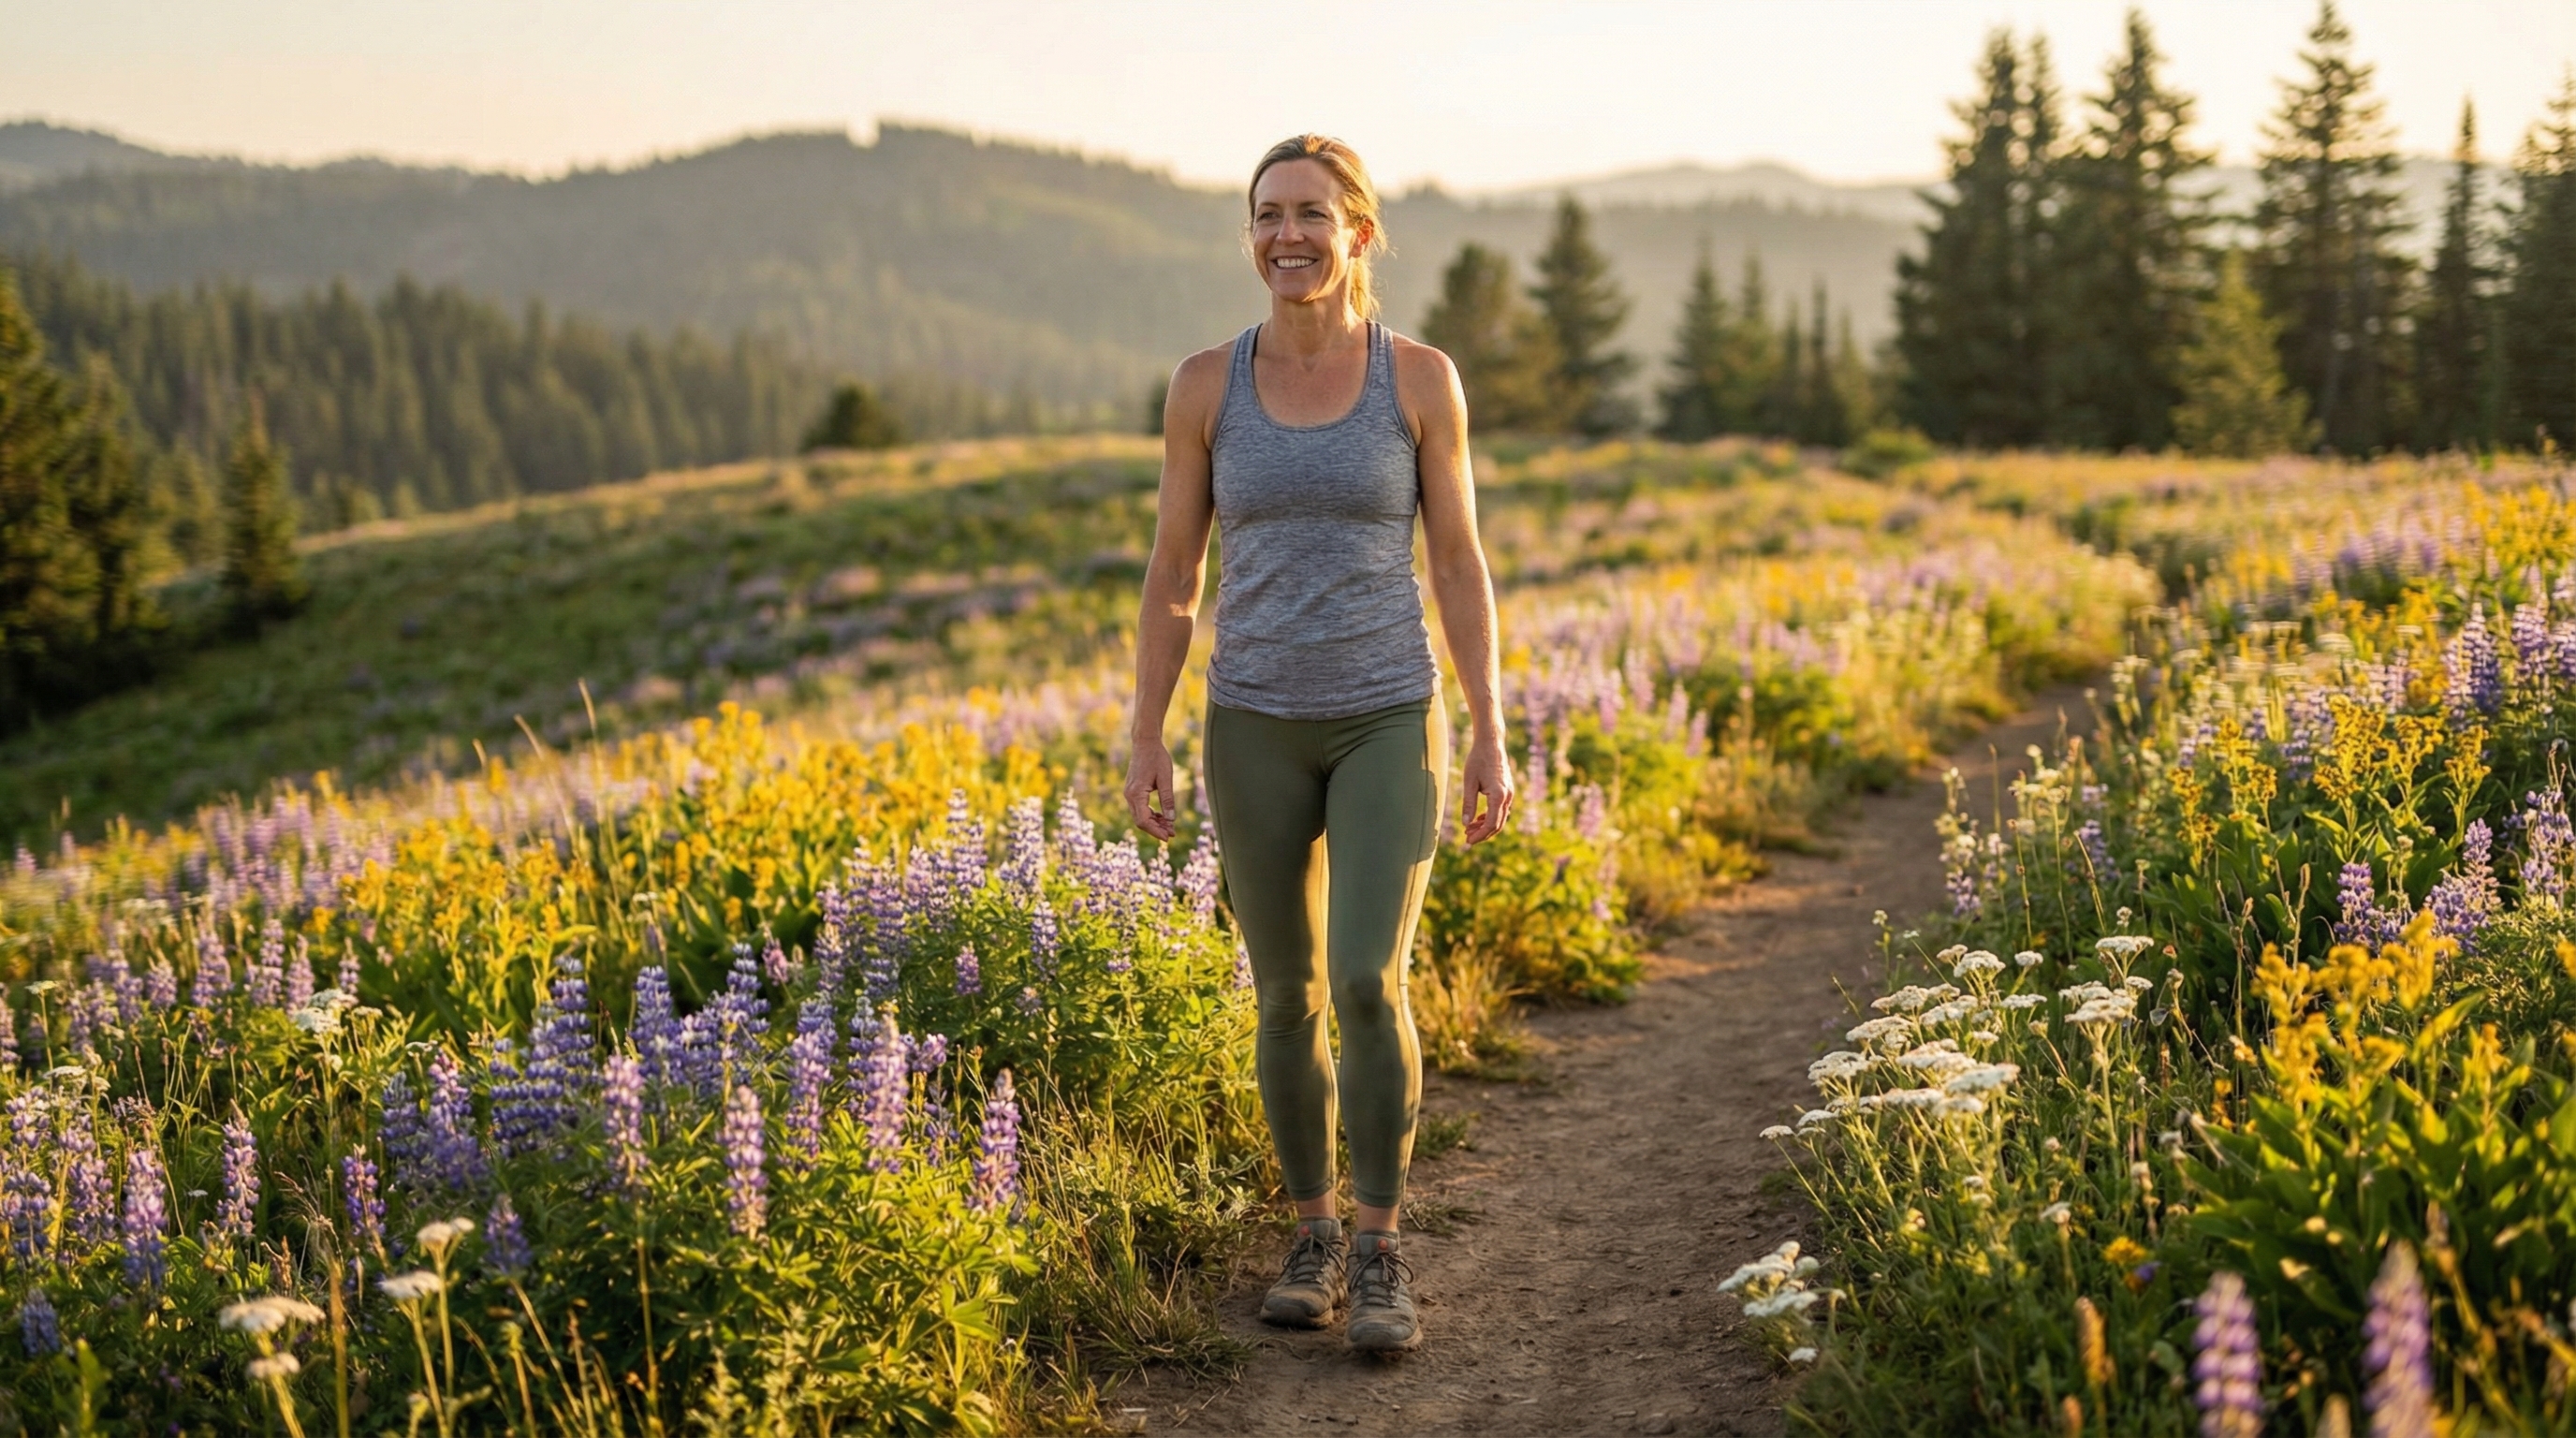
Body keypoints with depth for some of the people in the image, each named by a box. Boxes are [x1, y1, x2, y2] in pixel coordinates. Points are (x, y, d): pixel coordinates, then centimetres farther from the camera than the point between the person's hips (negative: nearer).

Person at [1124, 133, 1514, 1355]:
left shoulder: (1421, 377, -3)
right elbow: (1173, 575, 3)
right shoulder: (1206, 383, 0)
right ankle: (1313, 1239, 26)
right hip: (1257, 729, 2)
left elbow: (1459, 564, 0)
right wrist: (1146, 743, -2)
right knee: (1287, 999, 7)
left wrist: (1491, 736, -5)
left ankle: (1380, 1257, -1)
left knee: (1367, 985, -16)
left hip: (1388, 724, -2)